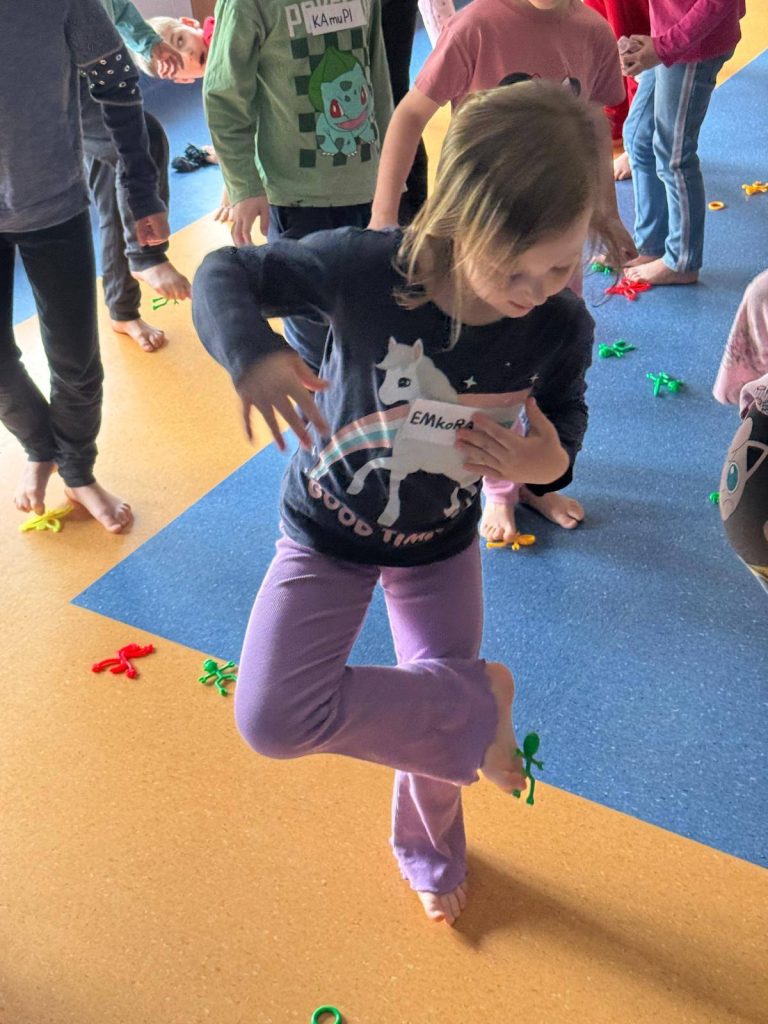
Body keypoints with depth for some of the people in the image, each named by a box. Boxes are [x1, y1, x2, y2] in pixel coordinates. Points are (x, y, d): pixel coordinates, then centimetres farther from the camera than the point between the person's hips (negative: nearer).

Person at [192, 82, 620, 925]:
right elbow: (226, 273, -19)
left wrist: (552, 462, -27)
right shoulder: (362, 268, -32)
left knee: (441, 714, 16)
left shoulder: (561, 328, -23)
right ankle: (481, 700, 4)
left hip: (441, 541, 2)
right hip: (329, 531, -1)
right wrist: (252, 353, -41)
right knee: (274, 719, -19)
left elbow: (564, 412, -2)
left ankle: (429, 848, 53)